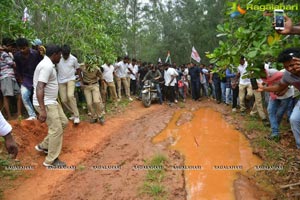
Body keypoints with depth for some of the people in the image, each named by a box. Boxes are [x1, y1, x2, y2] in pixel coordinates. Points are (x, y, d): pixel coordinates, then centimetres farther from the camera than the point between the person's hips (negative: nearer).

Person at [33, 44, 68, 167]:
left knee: (63, 122, 17)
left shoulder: (47, 64, 12)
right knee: (57, 130, -5)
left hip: (51, 101, 10)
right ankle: (51, 161, 7)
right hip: (46, 103, -10)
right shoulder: (47, 66, -21)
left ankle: (44, 146, 27)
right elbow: (39, 88, -30)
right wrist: (43, 110, -36)